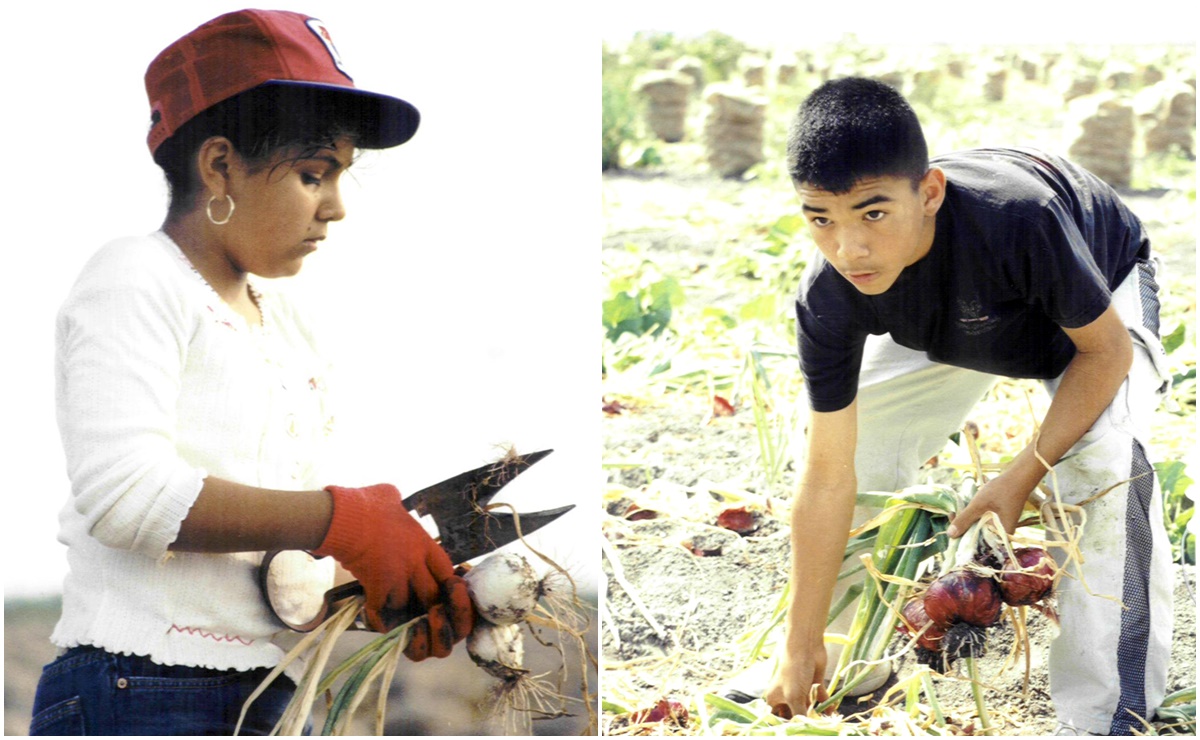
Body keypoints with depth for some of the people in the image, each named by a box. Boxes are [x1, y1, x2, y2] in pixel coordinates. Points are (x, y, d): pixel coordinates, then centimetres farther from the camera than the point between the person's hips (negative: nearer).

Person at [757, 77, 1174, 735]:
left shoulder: (1018, 218, -46)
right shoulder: (828, 301, -33)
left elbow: (1105, 349, -27)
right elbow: (828, 477, -26)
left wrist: (1023, 473, -32)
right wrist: (801, 649, -22)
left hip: (1102, 284, -4)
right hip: (948, 324, 4)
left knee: (1106, 457, -29)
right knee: (850, 449, -6)